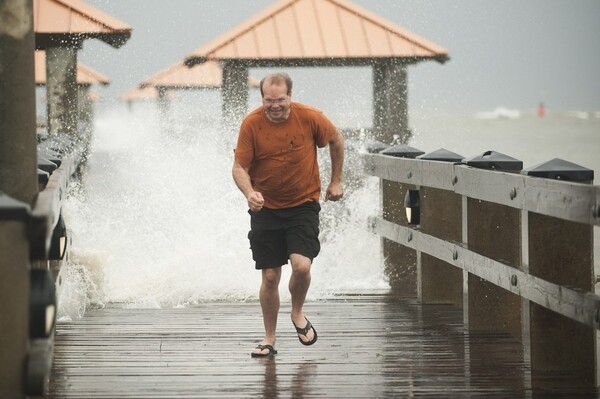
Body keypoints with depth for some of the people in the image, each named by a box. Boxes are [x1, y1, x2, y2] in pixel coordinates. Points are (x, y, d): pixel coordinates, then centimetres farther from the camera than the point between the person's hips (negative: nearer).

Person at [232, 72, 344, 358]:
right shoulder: (251, 124, -12)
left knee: (301, 265, -19)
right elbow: (239, 167, -10)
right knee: (270, 277, 1)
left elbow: (336, 140, 8)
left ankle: (298, 314, 12)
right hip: (266, 208, 1)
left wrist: (336, 181, 11)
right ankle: (269, 339, 18)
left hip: (303, 205, -1)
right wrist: (249, 193, -30)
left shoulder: (310, 118, -11)